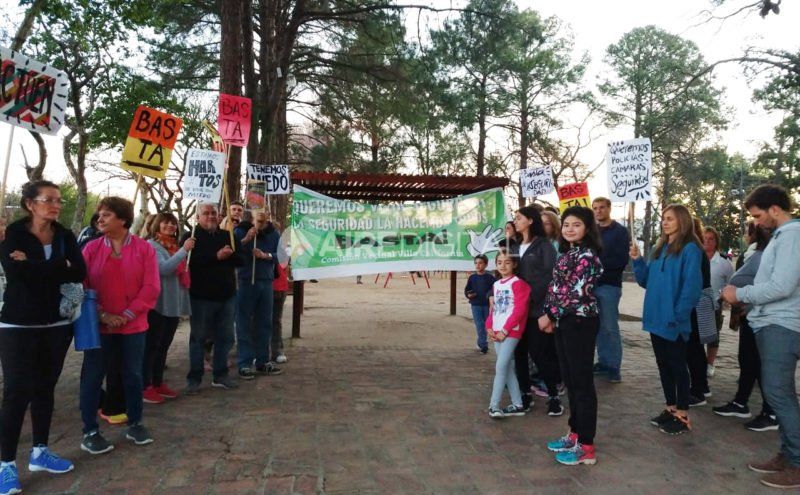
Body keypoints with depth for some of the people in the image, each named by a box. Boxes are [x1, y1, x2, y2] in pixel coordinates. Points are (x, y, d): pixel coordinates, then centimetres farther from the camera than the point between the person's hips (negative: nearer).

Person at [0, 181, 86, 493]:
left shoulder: (66, 236, 4)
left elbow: (80, 273, -11)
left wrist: (34, 266, -17)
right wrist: (59, 266, -16)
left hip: (56, 324, 4)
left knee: (45, 388, 11)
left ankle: (39, 452, 24)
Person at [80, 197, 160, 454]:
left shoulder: (144, 248, -3)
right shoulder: (91, 248, 0)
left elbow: (151, 287, -7)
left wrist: (127, 315, -12)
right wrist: (102, 314, -12)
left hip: (133, 326, 0)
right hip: (99, 326, 0)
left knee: (133, 374, 11)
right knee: (92, 376, 4)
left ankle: (135, 424, 26)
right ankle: (90, 431, 17)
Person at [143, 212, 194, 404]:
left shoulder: (175, 247, 14)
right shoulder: (150, 246, -7)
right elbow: (163, 268, -23)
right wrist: (184, 251, -25)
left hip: (174, 304, 7)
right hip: (157, 305, -7)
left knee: (164, 346, 14)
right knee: (151, 346, -1)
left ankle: (158, 383, 24)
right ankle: (146, 387, 5)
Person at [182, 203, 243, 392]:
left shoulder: (228, 236, 12)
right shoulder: (190, 237, -3)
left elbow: (241, 259, 5)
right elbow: (191, 261, -20)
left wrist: (229, 255, -16)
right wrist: (216, 256, -22)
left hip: (226, 296, 5)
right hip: (201, 297, -5)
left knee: (225, 337, 10)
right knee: (198, 338, 5)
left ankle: (220, 375, 22)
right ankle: (194, 378, 15)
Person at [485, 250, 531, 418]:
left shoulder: (518, 283, -8)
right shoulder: (496, 285, 15)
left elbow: (519, 310, -14)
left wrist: (505, 330, -15)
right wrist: (489, 327, 4)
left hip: (511, 332, -7)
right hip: (497, 332, 8)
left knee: (500, 367, -10)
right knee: (508, 369, 10)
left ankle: (494, 406, -6)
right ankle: (517, 405, 17)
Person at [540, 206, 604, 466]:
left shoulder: (588, 255, -14)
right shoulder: (565, 253, 14)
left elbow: (577, 293, -20)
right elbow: (555, 287, 14)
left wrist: (550, 315, -11)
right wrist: (549, 316, 2)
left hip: (580, 324, -9)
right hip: (564, 323, 9)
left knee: (582, 383, -2)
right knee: (570, 381, 16)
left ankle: (586, 446, 6)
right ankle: (574, 433, 28)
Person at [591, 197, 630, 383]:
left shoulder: (620, 231, -1)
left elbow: (622, 260, -11)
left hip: (609, 285, -5)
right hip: (592, 284, 5)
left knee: (610, 327, -3)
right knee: (598, 327, 8)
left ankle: (614, 366, 5)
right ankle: (603, 362, 17)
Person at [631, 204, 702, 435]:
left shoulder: (690, 249, -11)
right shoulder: (659, 248, 12)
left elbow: (691, 286, -17)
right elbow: (647, 281, 15)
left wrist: (678, 314, -20)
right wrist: (637, 260, 1)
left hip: (673, 321, -7)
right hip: (656, 317, 7)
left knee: (677, 366, 3)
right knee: (663, 364, 15)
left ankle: (682, 415, 15)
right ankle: (670, 409, 27)